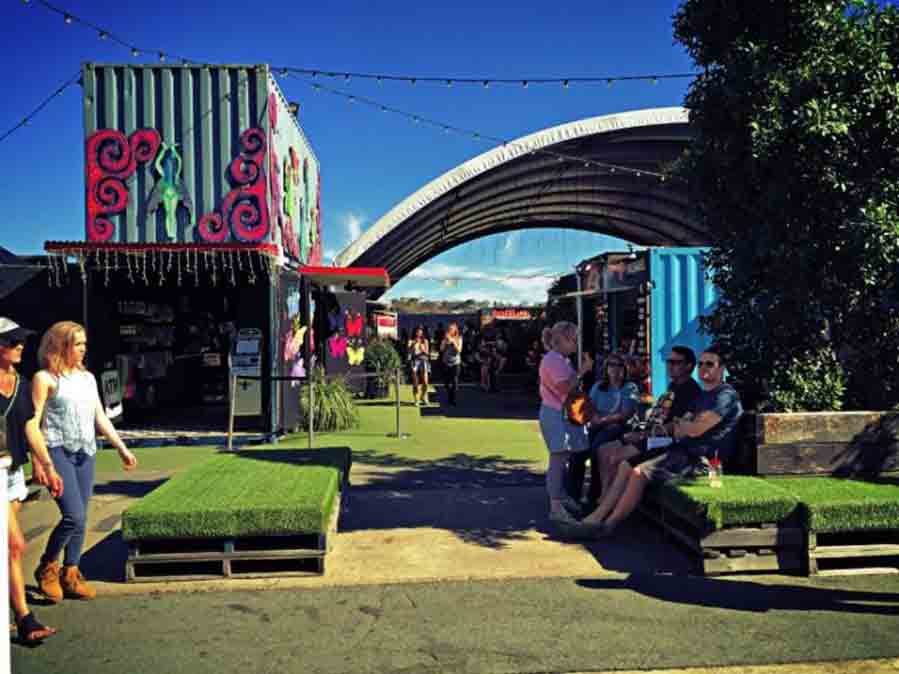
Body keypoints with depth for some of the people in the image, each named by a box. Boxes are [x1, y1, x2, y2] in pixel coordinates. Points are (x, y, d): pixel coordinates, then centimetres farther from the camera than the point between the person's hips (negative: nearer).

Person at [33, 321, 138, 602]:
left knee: (81, 518, 7)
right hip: (58, 452, -6)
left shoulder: (87, 377, 15)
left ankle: (70, 575, 19)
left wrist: (122, 448, 12)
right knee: (74, 516, -13)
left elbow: (101, 418, 17)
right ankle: (47, 568, 9)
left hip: (86, 453, 6)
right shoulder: (45, 378, -3)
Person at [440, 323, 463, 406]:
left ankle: (455, 400, -7)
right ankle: (450, 399, 15)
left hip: (456, 362, -2)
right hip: (446, 362, 2)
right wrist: (446, 341, -10)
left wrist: (453, 342, -14)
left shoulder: (459, 338, 3)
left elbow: (459, 350, -5)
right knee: (448, 381, 4)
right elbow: (441, 349, 0)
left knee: (455, 381, -9)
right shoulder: (445, 338, 6)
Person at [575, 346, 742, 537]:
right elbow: (682, 430, 20)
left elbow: (696, 429, -18)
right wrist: (681, 426, -4)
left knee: (639, 472, -24)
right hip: (683, 450, 10)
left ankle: (608, 525, -15)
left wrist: (680, 424, 3)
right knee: (626, 465, 0)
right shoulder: (703, 395, 23)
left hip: (700, 459, -10)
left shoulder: (726, 395, -9)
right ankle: (599, 515, -3)